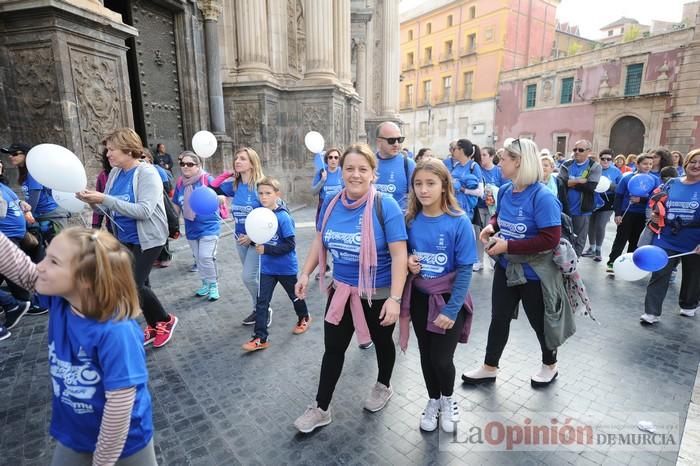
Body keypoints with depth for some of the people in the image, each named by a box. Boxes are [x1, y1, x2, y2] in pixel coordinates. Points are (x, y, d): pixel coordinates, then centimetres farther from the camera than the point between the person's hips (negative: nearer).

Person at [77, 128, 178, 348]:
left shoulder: (147, 173, -18)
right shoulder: (115, 173, 4)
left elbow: (144, 211, -27)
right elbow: (110, 207, 7)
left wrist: (105, 199, -29)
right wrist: (92, 201, -14)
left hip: (147, 239, -7)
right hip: (125, 239, 8)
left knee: (133, 285, -10)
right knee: (139, 285, 14)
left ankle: (165, 320, 13)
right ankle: (155, 325, 31)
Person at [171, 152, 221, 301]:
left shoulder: (207, 179, -14)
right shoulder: (180, 183, 2)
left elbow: (220, 197, -11)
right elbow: (176, 205, 12)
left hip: (208, 227, -6)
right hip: (191, 228, 6)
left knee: (206, 257, -11)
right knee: (198, 258, 15)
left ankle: (214, 285, 9)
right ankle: (206, 284, 32)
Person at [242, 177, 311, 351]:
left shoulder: (283, 217, -22)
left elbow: (290, 245, -23)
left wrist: (267, 249, -27)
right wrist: (256, 242, -5)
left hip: (286, 267, -5)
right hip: (267, 267, 5)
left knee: (294, 296, 19)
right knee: (261, 302, 3)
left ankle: (304, 318, 46)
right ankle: (260, 338, 13)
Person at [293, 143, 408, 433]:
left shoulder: (385, 206, -21)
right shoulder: (331, 204, -5)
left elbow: (399, 254, -22)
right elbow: (320, 241, 8)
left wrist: (395, 298, -25)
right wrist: (306, 274, 3)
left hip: (378, 293, -4)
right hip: (342, 289, 4)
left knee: (381, 342, 21)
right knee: (333, 348, 13)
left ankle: (383, 386, 51)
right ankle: (321, 409, 33)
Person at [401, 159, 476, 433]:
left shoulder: (459, 222, -16)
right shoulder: (411, 220, -5)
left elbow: (465, 269, -14)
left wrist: (451, 309, -17)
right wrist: (408, 261, -15)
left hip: (448, 299, -3)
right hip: (419, 298, 3)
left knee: (442, 358, 4)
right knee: (426, 355, 16)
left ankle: (448, 399, 37)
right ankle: (433, 400, 42)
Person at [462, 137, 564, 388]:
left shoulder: (542, 197, -24)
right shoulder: (504, 191, -2)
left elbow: (551, 239, -27)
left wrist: (508, 246, -26)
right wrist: (491, 226, -6)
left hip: (534, 273, -6)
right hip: (505, 267, 6)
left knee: (540, 322, 17)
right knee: (499, 319, 16)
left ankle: (550, 366, 45)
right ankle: (489, 368, 33)